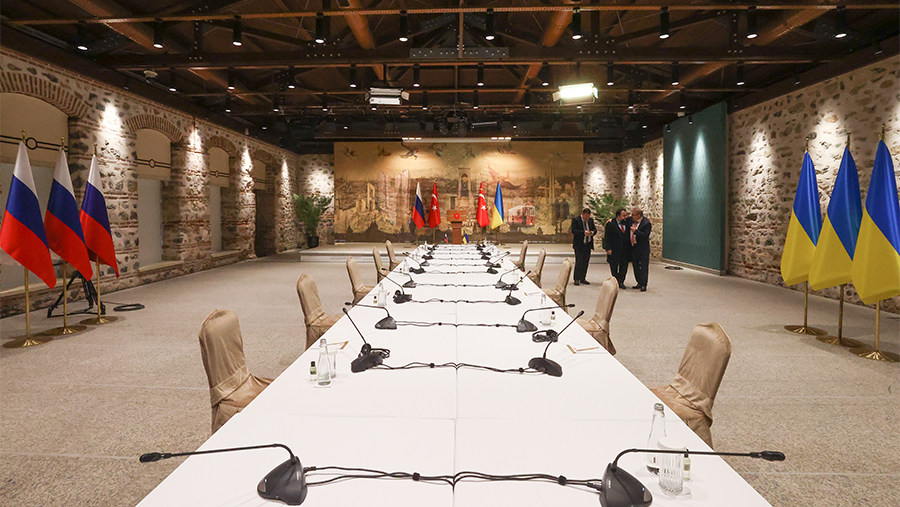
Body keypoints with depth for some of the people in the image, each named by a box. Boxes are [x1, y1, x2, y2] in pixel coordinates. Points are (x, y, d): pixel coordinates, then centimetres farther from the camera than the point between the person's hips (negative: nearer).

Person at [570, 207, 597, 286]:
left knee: (586, 262, 8)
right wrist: (583, 232, -27)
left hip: (588, 244, 6)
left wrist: (593, 232, -9)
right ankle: (577, 279, 1)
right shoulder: (575, 220, -6)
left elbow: (595, 229, 15)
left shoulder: (591, 220, 12)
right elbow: (573, 230, -15)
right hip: (579, 245, -6)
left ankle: (582, 278, 17)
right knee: (579, 262, -7)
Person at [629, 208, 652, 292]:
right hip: (634, 247, 8)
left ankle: (643, 285, 2)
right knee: (636, 266, 14)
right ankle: (639, 283, 25)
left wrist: (636, 231, -27)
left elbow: (646, 235, -22)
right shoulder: (632, 220, 4)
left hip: (643, 249, -8)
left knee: (643, 267, -2)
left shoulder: (646, 223, -16)